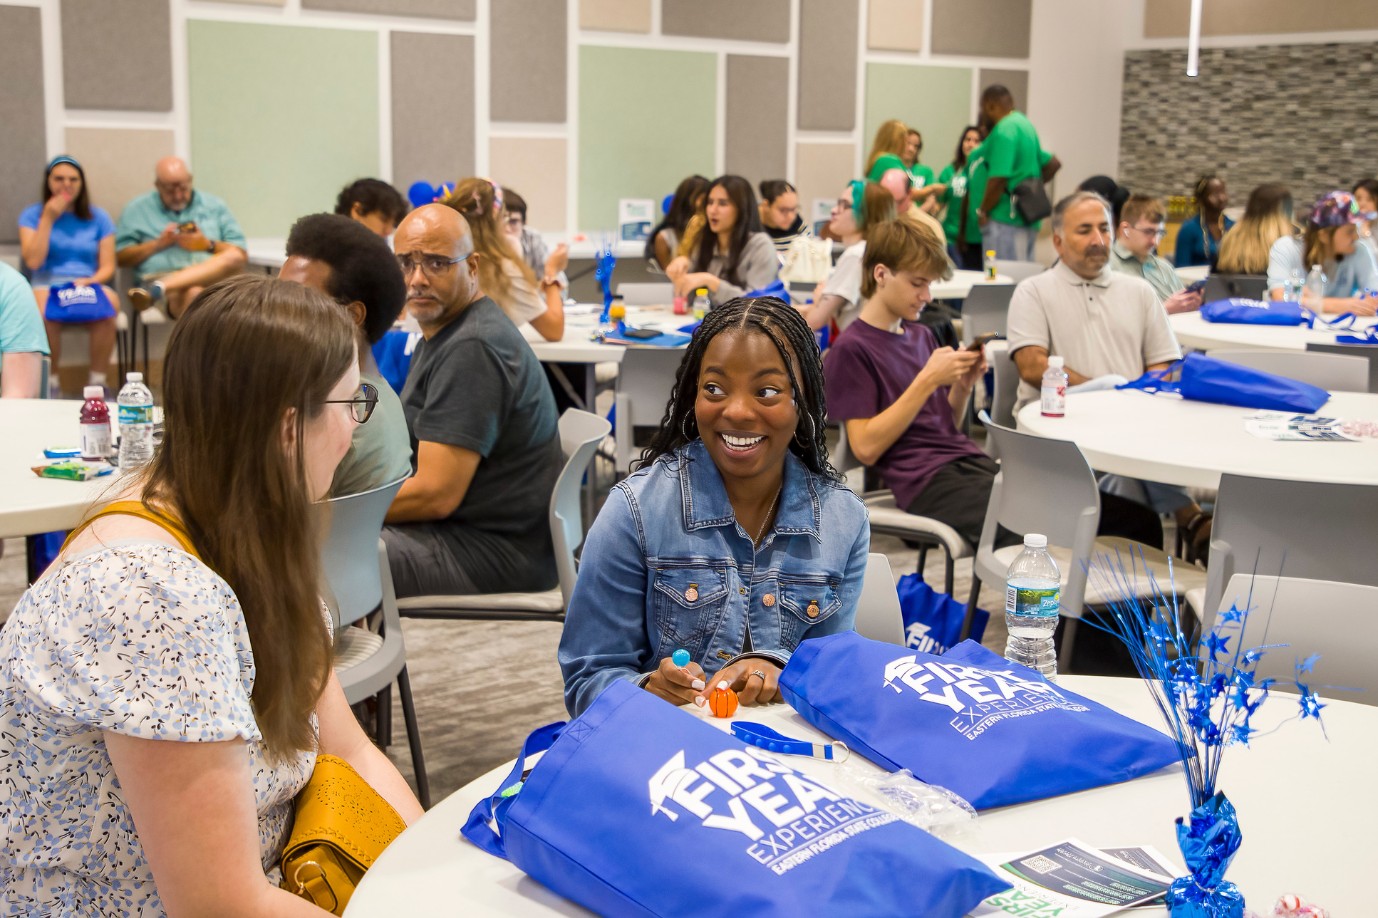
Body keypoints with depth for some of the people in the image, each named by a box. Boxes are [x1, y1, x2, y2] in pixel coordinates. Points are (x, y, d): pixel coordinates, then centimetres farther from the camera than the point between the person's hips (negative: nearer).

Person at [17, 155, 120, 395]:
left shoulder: (98, 217, 13)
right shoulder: (31, 214, 10)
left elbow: (108, 267, 8)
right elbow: (33, 261, -4)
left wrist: (90, 280, -13)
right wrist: (48, 219, -6)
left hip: (90, 284, 1)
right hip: (47, 285, -1)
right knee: (45, 313, -38)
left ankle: (97, 382, -25)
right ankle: (50, 384, -22)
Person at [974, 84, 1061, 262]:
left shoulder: (1003, 131, -13)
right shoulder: (1025, 124, 17)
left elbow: (998, 179, -21)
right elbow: (1053, 164, 24)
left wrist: (982, 211, -10)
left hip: (1005, 220, -10)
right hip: (1028, 220, 10)